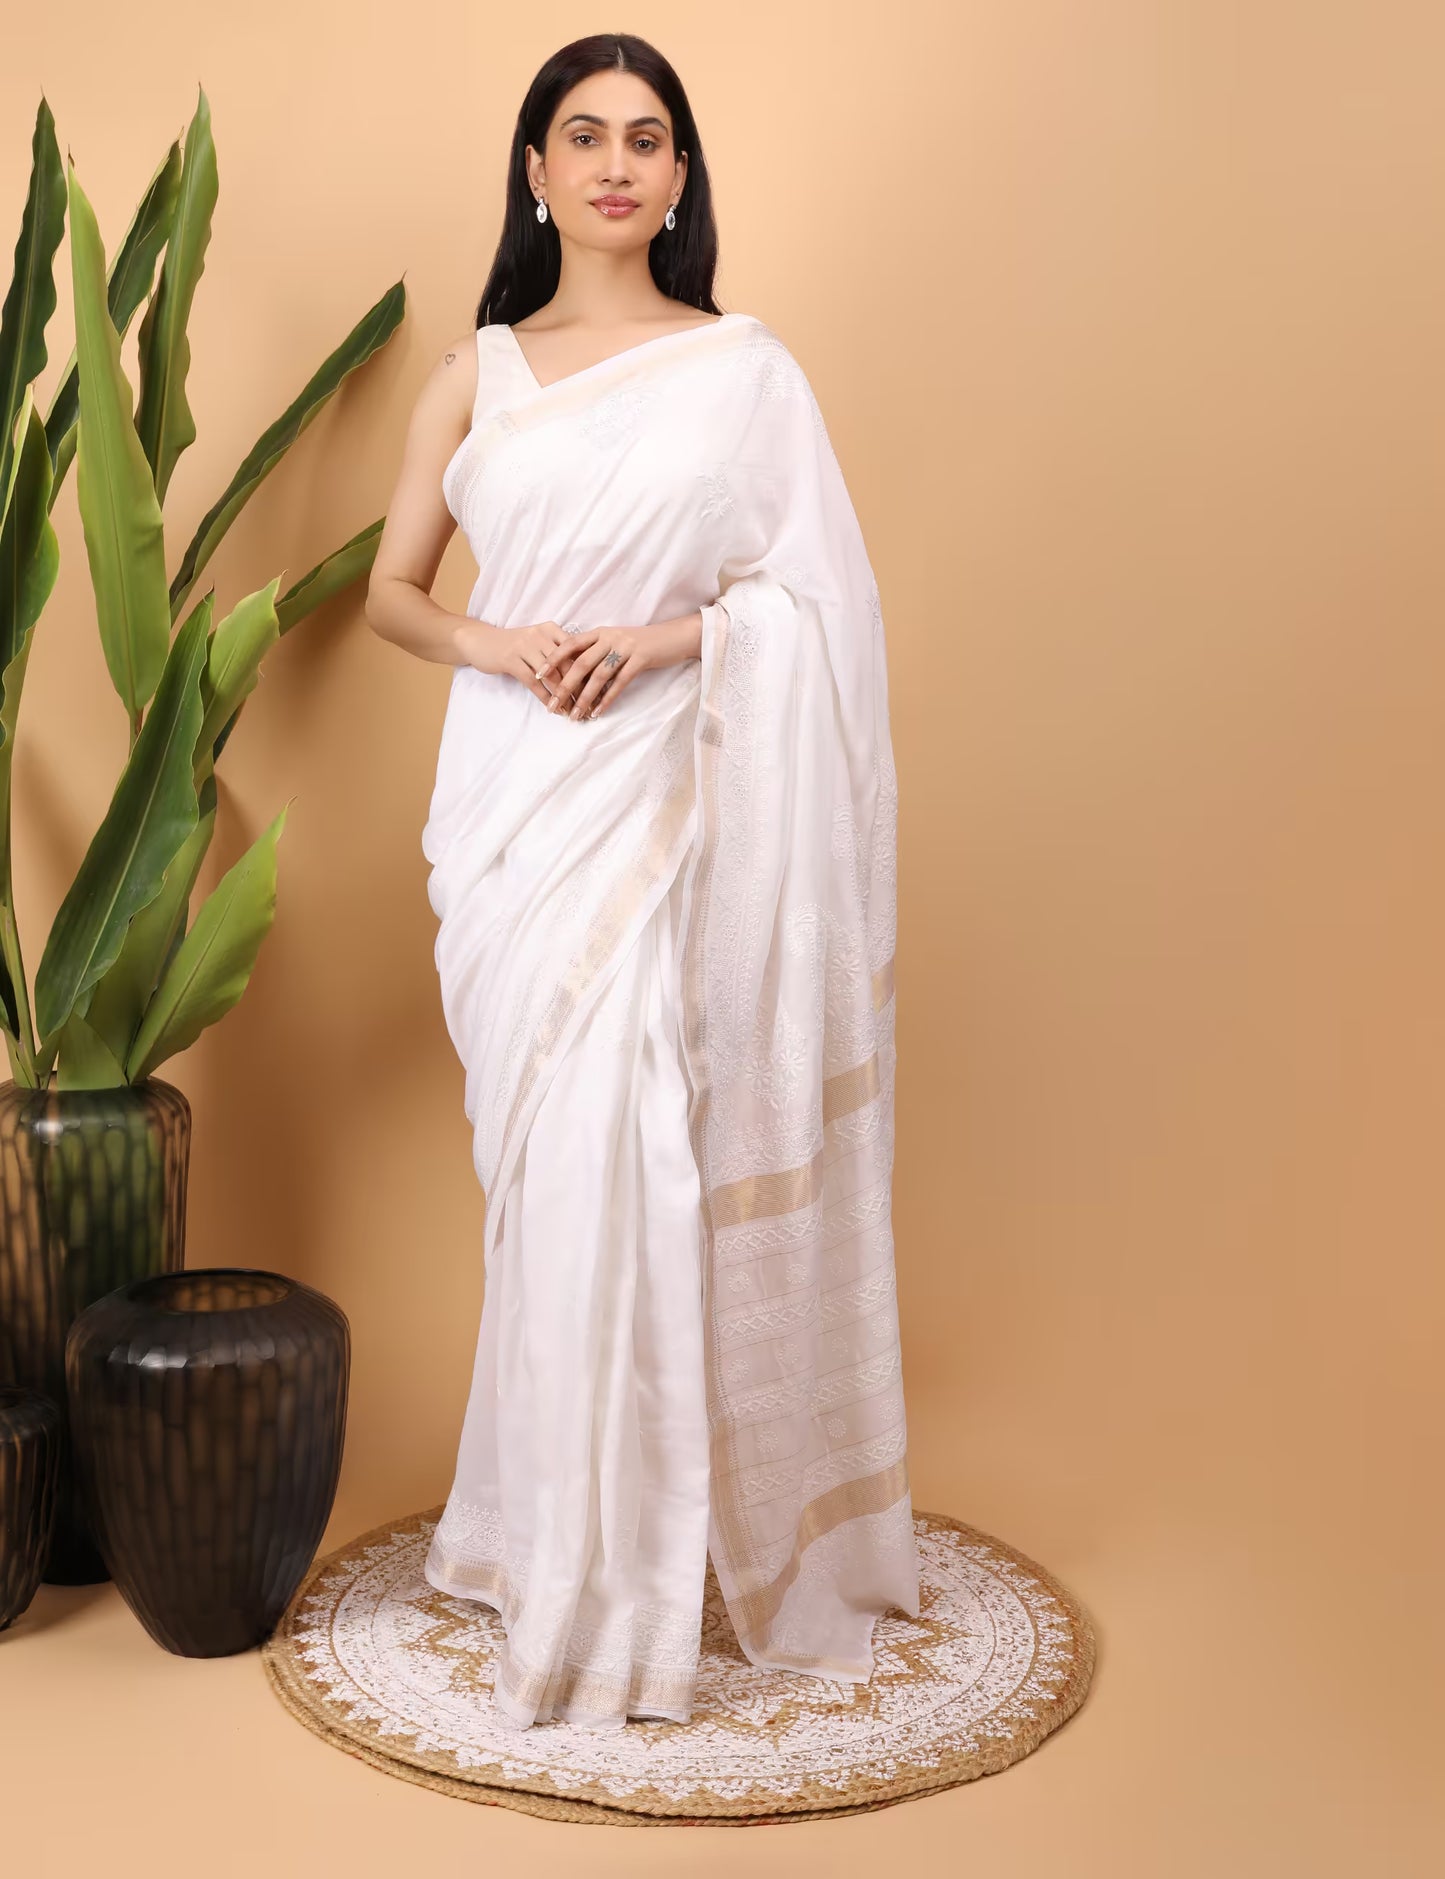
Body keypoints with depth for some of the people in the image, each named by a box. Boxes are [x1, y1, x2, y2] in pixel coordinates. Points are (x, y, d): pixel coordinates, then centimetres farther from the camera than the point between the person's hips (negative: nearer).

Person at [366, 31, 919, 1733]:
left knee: (616, 1143, -8)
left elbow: (814, 599, 2)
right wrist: (491, 644, -10)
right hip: (511, 790, 3)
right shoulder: (475, 373, 11)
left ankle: (605, 1582, 8)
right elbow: (390, 591, 10)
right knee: (546, 1145, 7)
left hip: (662, 792, -2)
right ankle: (546, 1525, 23)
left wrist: (666, 638, -14)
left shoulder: (745, 368, 5)